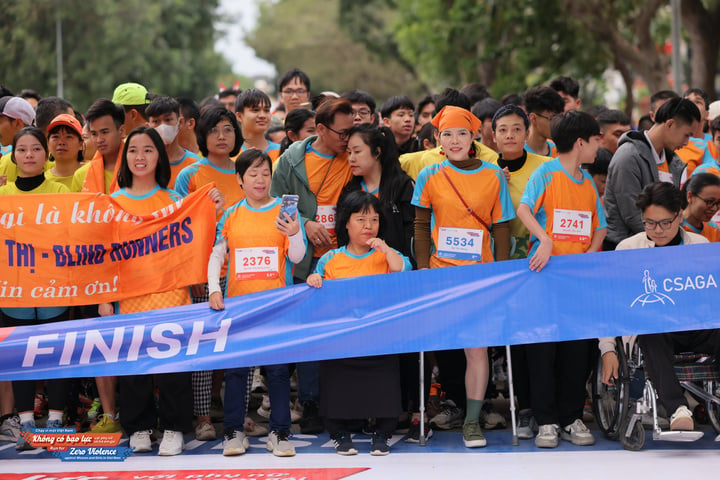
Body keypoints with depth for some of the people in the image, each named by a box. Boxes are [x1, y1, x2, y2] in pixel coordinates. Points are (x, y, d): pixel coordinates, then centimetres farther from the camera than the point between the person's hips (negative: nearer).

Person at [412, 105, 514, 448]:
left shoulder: (493, 176, 3)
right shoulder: (430, 176, 3)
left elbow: (501, 228, 5)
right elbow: (421, 226, 7)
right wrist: (423, 269, -1)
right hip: (440, 272, 0)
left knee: (477, 346, -5)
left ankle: (472, 421, 1)